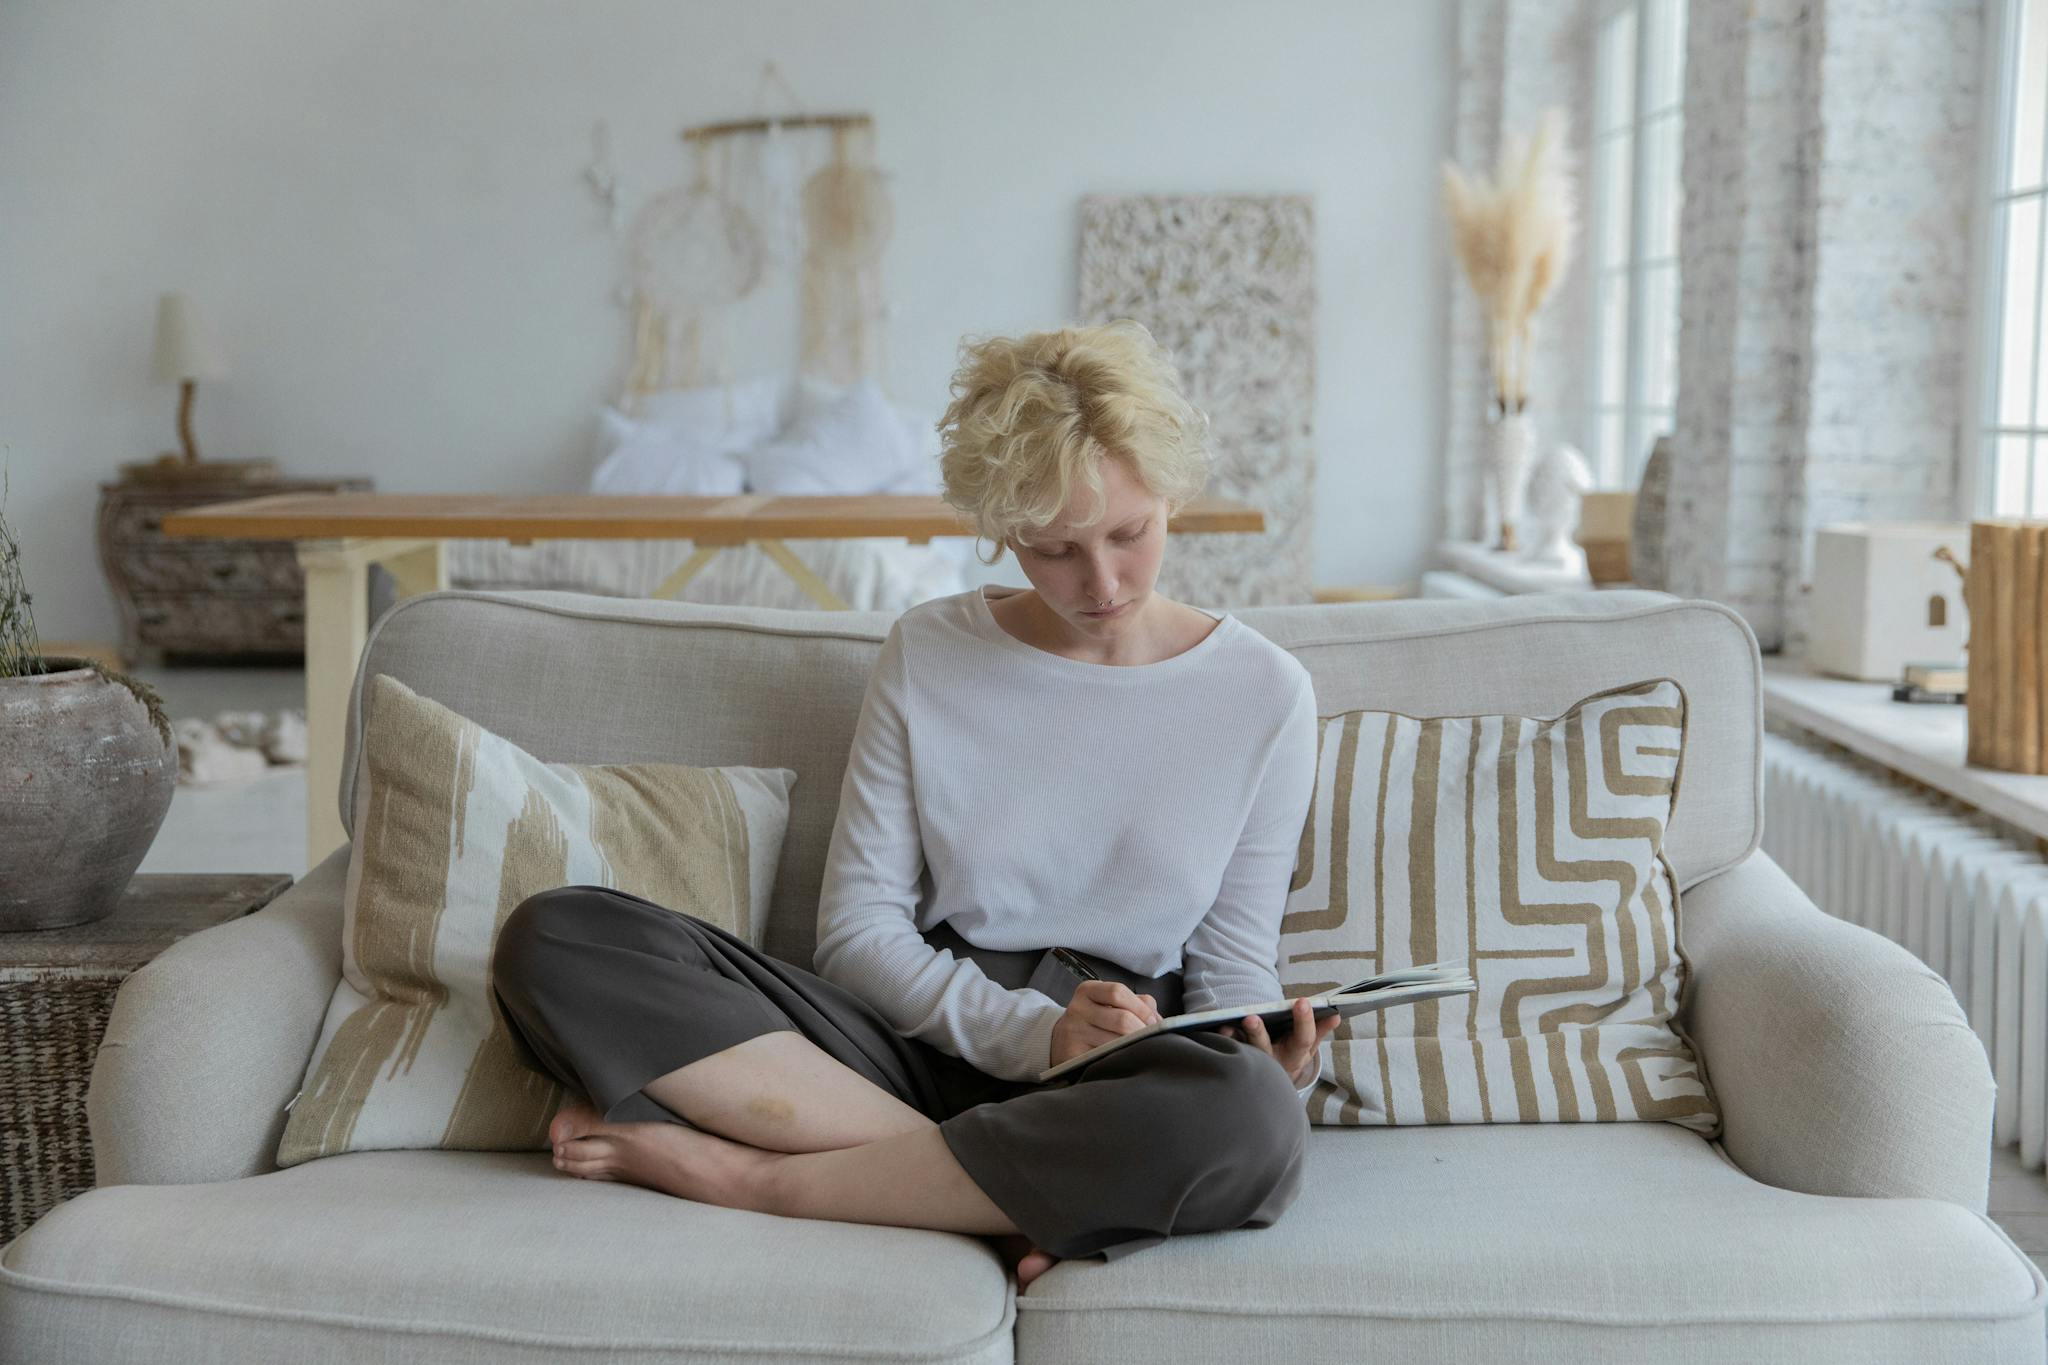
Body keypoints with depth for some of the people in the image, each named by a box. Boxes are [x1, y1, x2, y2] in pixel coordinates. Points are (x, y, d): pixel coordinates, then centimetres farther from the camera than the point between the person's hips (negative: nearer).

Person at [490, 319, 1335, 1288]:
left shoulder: (1263, 694, 5)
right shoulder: (927, 653, 6)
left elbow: (1234, 963, 8)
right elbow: (859, 925, 2)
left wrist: (1263, 1056, -16)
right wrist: (1029, 1031, -16)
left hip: (1116, 1083, -1)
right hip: (909, 1037, 1)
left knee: (1250, 1122, -40)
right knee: (556, 938, -20)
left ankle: (735, 1171, -24)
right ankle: (997, 1198, -25)